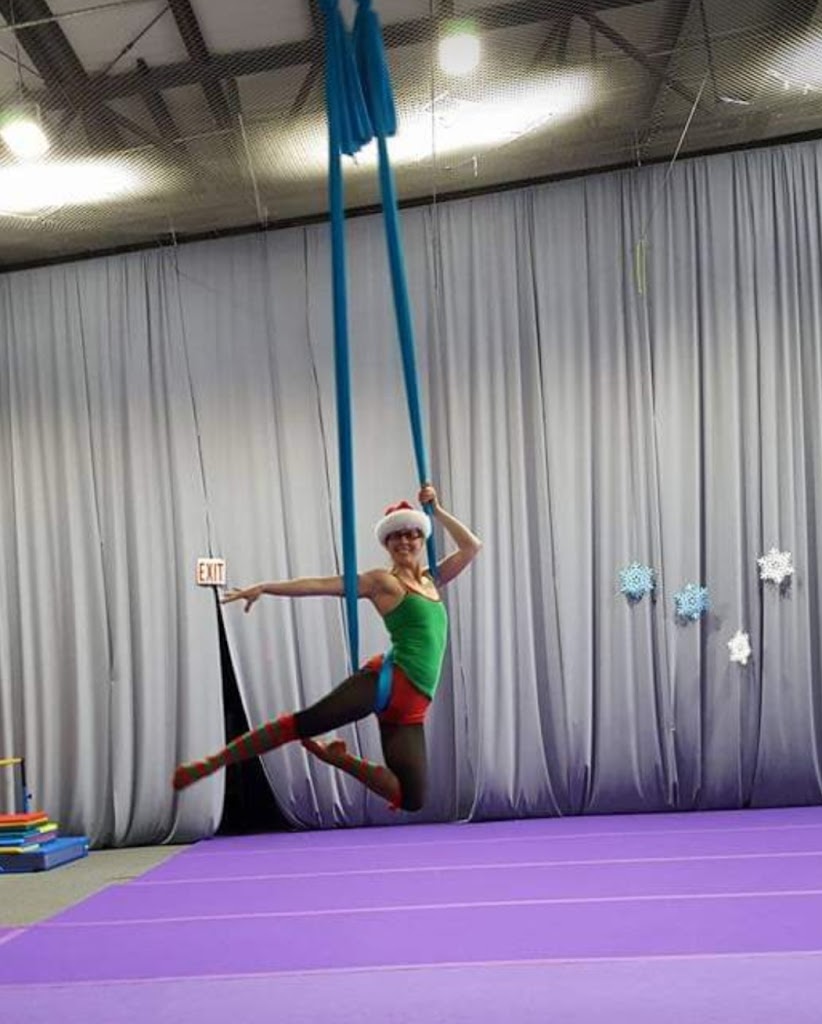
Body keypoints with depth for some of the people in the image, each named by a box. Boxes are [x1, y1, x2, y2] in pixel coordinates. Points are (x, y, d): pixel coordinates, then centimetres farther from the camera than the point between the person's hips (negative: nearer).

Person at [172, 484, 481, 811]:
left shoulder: (431, 581, 21)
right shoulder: (382, 581, 4)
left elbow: (472, 546, 27)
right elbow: (320, 584, -3)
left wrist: (436, 510, 20)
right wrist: (264, 587, -9)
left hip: (412, 707, 5)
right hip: (387, 681, -5)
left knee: (411, 800, -2)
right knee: (302, 723, -21)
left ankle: (338, 758, 16)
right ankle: (210, 763, -10)